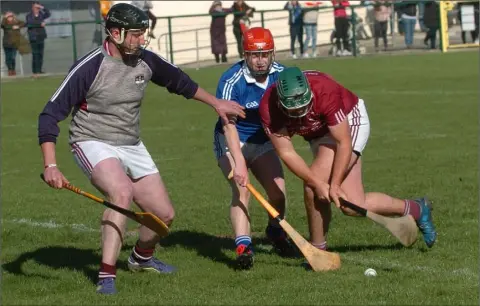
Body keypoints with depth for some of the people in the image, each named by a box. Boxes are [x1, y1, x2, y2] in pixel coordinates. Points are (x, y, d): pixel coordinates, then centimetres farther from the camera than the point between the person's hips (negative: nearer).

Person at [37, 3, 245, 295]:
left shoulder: (145, 61, -4)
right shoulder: (89, 67, -22)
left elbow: (178, 80, 18)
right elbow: (51, 114, -21)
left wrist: (216, 103, 25)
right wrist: (51, 165, -30)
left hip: (132, 146, 6)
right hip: (93, 143, -6)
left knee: (164, 214, 7)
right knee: (122, 192, -35)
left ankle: (142, 258, 41)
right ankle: (106, 277, -31)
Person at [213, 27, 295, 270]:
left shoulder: (282, 75, -10)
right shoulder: (232, 81, -25)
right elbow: (229, 124, -32)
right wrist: (238, 161, -42)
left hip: (263, 140, 4)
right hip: (232, 141, -4)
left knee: (278, 190, -6)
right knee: (241, 188, -23)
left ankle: (276, 232, 23)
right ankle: (243, 246, -31)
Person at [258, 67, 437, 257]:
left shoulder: (325, 92, -38)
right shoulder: (268, 108, -28)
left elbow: (343, 143, -31)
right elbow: (286, 152, -24)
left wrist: (334, 185, -33)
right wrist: (318, 184, -31)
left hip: (350, 120, -5)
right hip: (320, 133, 6)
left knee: (314, 182, -24)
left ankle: (317, 248, -4)